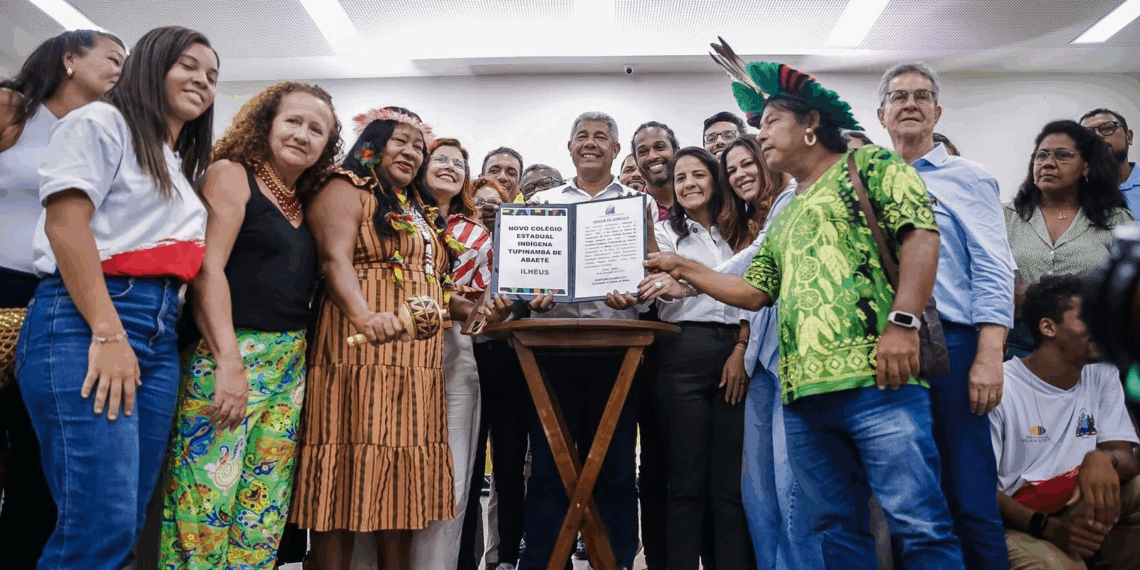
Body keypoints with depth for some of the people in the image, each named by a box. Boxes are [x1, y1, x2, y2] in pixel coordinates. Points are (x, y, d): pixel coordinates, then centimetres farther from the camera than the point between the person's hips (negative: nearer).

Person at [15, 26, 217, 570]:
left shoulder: (182, 167, 26)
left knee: (127, 519, 5)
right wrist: (107, 334, -18)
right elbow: (65, 224, -9)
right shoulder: (102, 122, 4)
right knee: (102, 523, -14)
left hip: (159, 335, 8)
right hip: (84, 320, -7)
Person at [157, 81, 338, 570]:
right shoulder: (231, 174, -1)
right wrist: (229, 361, -18)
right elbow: (207, 268, -11)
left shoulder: (304, 202, 16)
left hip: (290, 366, 7)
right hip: (228, 356, -6)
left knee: (264, 511, 8)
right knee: (205, 498, -5)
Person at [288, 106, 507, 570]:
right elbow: (335, 259, -15)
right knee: (348, 483, -8)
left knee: (402, 484, 5)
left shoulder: (420, 210, 25)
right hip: (361, 352, -7)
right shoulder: (346, 191, 2)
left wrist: (467, 309, 11)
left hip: (418, 363, 7)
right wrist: (365, 316, -33)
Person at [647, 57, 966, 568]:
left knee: (920, 525, -7)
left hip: (876, 377, -7)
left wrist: (901, 322, -17)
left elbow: (920, 235, -5)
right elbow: (754, 292, 28)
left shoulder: (868, 164, 8)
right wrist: (684, 268, 25)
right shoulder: (785, 217, 29)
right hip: (803, 391, 7)